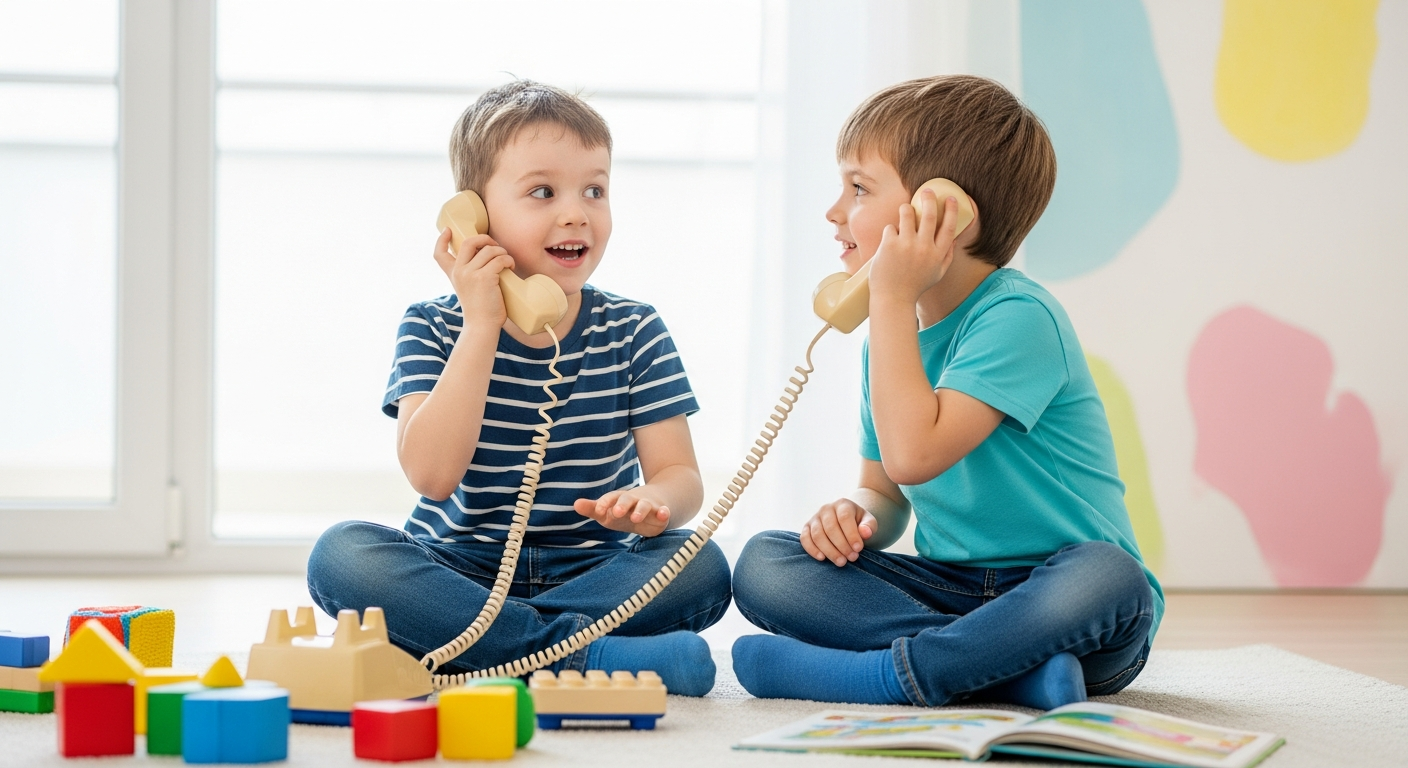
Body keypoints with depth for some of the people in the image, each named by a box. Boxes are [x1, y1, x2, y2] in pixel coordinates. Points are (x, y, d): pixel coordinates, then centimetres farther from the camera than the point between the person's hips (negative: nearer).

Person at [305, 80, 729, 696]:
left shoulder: (634, 333, 2)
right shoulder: (432, 329, -2)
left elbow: (680, 474, -4)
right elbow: (432, 476, -17)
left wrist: (657, 499, -30)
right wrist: (482, 324, -20)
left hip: (591, 571, 1)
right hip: (458, 569, -1)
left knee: (700, 568, -28)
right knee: (342, 554, -28)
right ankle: (586, 656, -33)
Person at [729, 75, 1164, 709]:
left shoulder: (1017, 317, -16)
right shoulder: (896, 330, 9)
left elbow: (913, 454, -29)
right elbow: (885, 491, 16)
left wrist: (892, 297, -22)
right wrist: (856, 516, -9)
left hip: (1043, 587, -7)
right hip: (948, 586, 7)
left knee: (1104, 577, -40)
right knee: (763, 566, -12)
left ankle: (890, 674, -29)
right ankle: (1016, 664, -22)